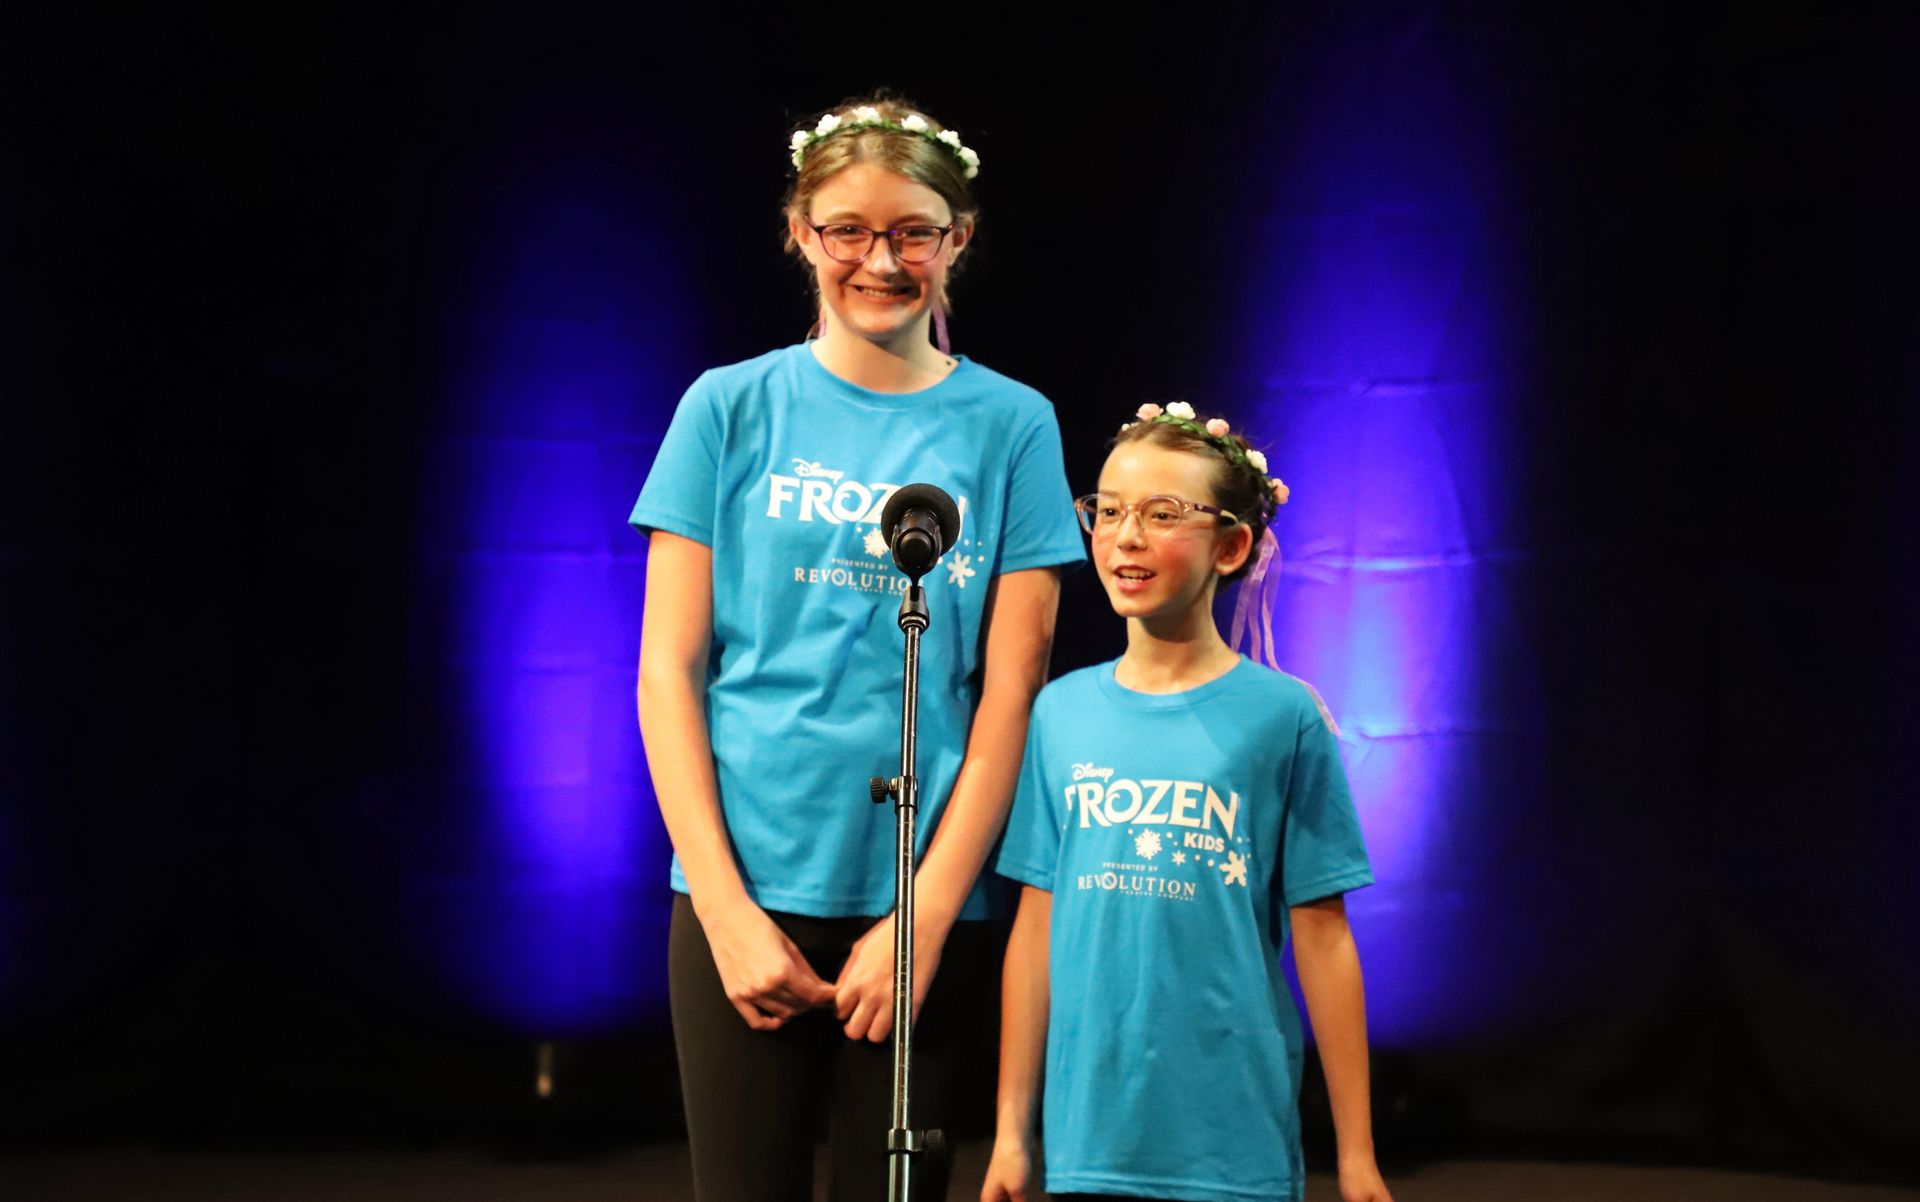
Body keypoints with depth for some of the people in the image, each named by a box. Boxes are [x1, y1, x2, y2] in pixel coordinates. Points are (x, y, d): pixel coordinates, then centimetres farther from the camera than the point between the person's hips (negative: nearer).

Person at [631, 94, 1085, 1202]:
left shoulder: (1009, 424, 4)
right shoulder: (732, 408, 4)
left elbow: (1009, 690, 0)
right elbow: (671, 669, 1)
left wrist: (925, 914, -8)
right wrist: (726, 906, -7)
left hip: (929, 902, 0)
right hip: (747, 891, 0)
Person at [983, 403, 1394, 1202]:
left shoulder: (1283, 716, -2)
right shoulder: (1061, 712, 6)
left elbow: (1321, 937, -1)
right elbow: (1037, 927, 8)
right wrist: (1011, 1131, 9)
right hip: (1089, 1137, 3)